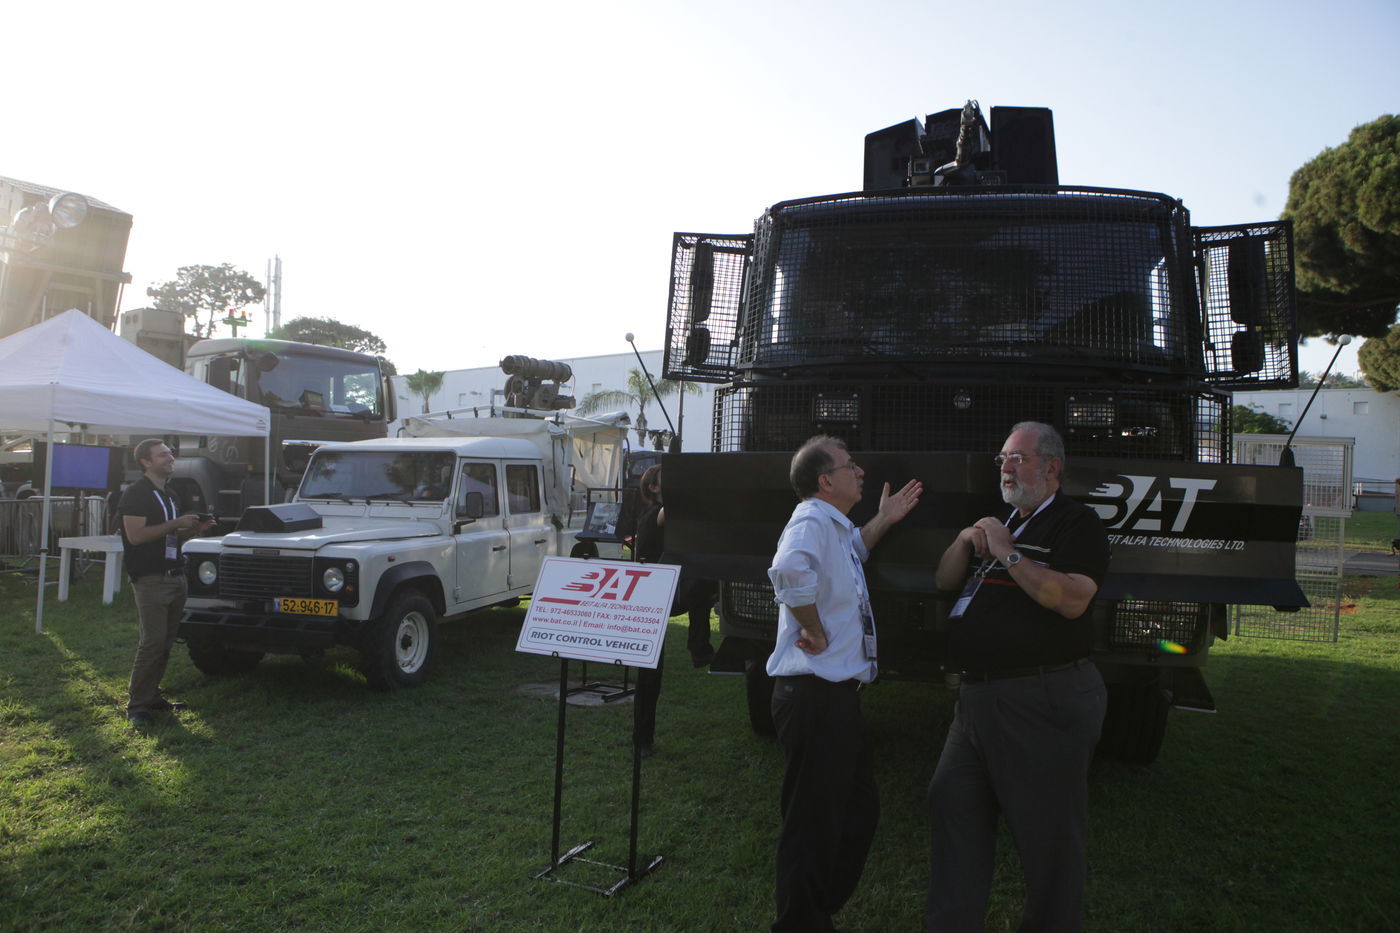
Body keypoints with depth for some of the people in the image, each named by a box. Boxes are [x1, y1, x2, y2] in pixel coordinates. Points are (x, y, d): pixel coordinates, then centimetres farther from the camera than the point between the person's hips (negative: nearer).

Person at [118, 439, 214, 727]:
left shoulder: (169, 495, 18)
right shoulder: (136, 494, -8)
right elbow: (135, 535, -18)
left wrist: (197, 528, 7)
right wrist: (175, 523, -16)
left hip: (175, 576, 8)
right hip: (150, 580, -8)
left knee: (166, 642, 11)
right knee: (152, 642, -10)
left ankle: (152, 695, 21)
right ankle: (136, 705, -2)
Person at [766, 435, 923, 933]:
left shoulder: (834, 526, 15)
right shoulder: (811, 520, -18)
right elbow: (790, 569, -40)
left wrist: (883, 520, 27)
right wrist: (814, 629, -26)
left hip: (836, 695, 11)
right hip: (814, 695, -11)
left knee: (859, 812, 22)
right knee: (813, 825, 2)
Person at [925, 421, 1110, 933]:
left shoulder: (1077, 523, -5)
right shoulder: (999, 522, 21)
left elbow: (1072, 600, -21)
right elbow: (945, 582, 18)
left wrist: (1008, 553, -18)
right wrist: (965, 540, 1)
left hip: (1046, 698, -8)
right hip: (978, 694, 8)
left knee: (1047, 828, 2)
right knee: (952, 803, 10)